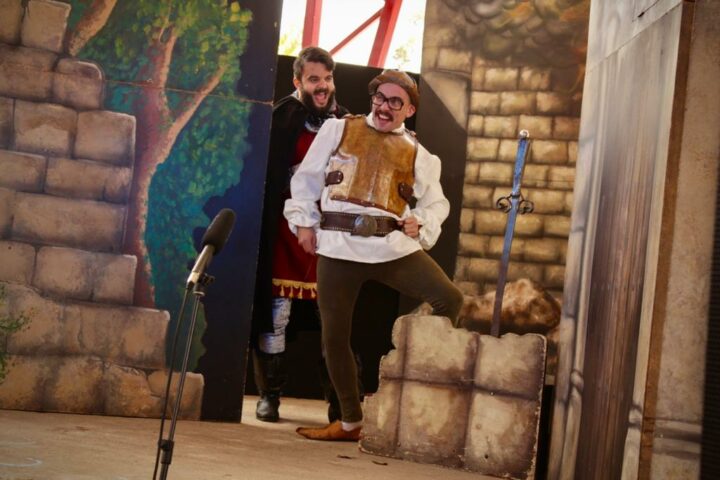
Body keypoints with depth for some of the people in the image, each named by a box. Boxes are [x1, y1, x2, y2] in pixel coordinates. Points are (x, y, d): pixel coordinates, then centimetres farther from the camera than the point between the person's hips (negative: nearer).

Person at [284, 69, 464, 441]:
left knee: (449, 299, -16)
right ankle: (350, 421, 16)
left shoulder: (417, 154, 14)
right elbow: (307, 178, 14)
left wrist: (421, 223, -4)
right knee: (334, 334, 1)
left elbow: (436, 202, 16)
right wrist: (303, 221, 6)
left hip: (394, 246, 1)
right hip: (338, 246, -1)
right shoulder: (338, 130, 12)